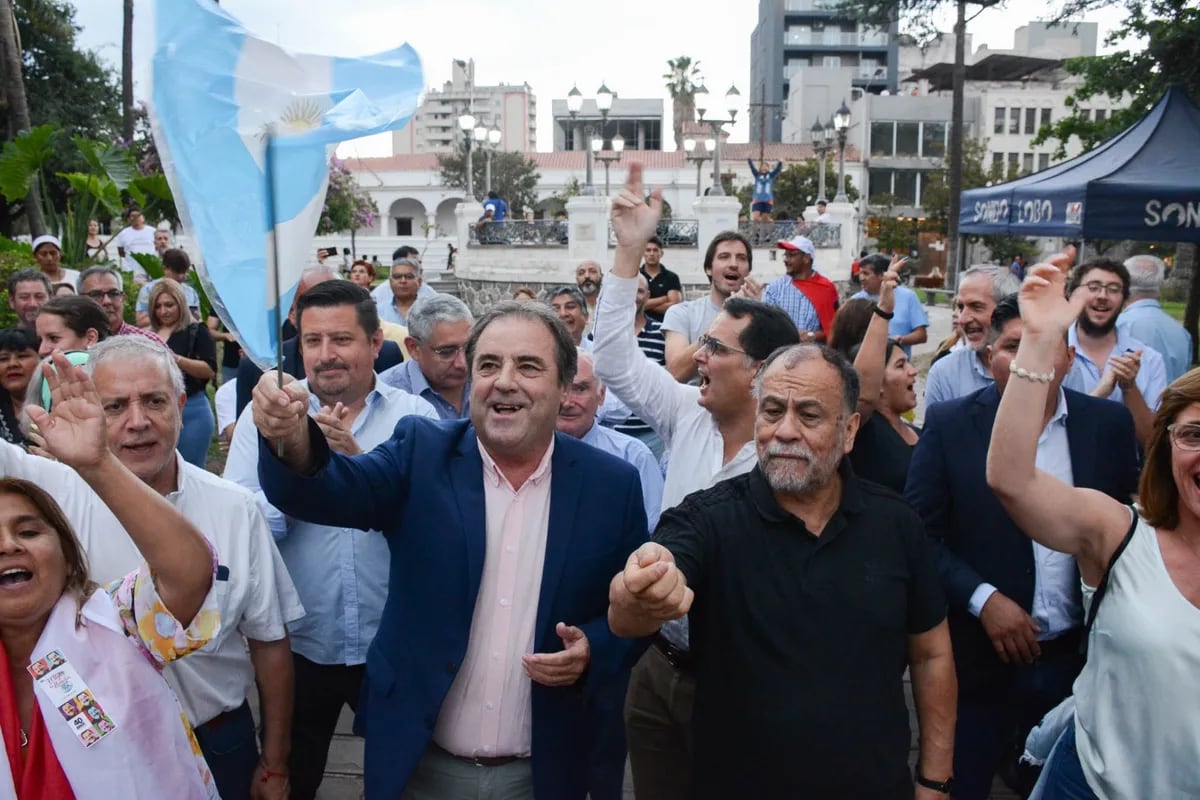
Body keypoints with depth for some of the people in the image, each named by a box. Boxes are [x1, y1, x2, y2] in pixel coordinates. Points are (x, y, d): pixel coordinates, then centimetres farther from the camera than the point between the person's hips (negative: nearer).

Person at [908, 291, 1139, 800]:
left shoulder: (1109, 425, 0)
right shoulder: (949, 425, -7)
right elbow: (919, 534, -8)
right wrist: (983, 599, -17)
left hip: (1078, 661, 2)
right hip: (978, 661, -2)